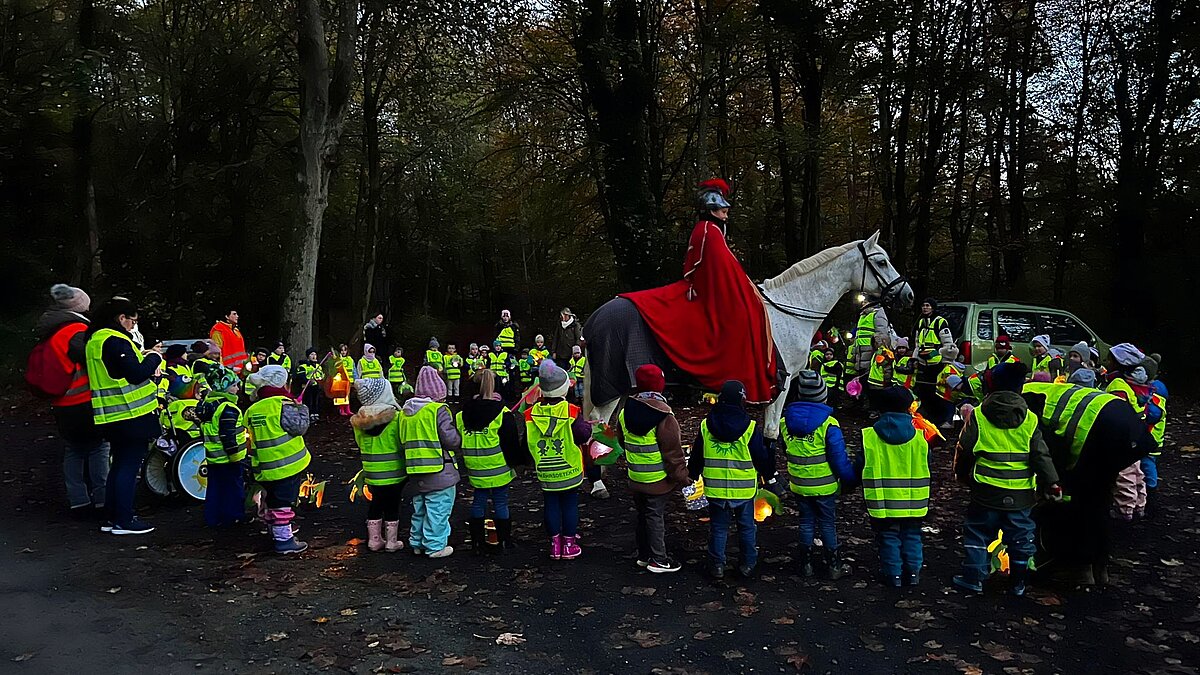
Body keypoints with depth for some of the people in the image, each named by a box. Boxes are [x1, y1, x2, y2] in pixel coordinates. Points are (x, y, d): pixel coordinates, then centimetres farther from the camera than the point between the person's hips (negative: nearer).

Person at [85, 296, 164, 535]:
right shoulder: (115, 341, -18)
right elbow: (137, 374, -22)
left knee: (119, 465, 17)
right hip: (131, 413, -10)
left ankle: (113, 517, 24)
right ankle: (123, 521, 3)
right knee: (130, 466, -2)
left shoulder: (95, 340, 14)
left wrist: (144, 359, 11)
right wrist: (154, 358, -7)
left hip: (111, 415, 10)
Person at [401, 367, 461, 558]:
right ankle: (435, 546, 8)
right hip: (439, 470, -7)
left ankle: (417, 543, 28)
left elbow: (403, 441, 15)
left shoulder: (405, 412, 8)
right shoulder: (438, 410, -15)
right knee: (437, 510, 2)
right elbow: (451, 440, -17)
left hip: (416, 473, 7)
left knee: (419, 509, 19)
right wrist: (460, 438, 3)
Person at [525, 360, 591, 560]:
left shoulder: (532, 413, -7)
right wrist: (588, 425, 6)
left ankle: (555, 544, 19)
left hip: (545, 473, 2)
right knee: (569, 505, 10)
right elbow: (584, 435, -15)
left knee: (551, 506, 13)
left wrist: (533, 461, 16)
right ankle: (569, 545, 16)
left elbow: (527, 441, -1)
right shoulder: (571, 412, -16)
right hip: (569, 470, -2)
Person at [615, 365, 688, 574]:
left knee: (643, 514, 18)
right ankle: (658, 559, 12)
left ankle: (644, 554, 29)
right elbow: (672, 449, -18)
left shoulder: (626, 411, 2)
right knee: (655, 516, 3)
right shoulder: (663, 414, -20)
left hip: (635, 476, 7)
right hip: (658, 478, -7)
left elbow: (622, 441, 16)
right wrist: (681, 476, -10)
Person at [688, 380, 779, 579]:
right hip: (744, 489, -1)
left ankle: (717, 565, 20)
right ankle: (748, 565, 24)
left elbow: (696, 456, 6)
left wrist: (693, 475, 21)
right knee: (746, 527, 15)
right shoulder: (750, 429, -12)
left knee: (718, 527, 14)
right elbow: (762, 457, -3)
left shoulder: (705, 426, -4)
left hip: (715, 489, 2)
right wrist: (770, 476, 14)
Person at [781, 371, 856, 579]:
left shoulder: (785, 420, -7)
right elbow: (839, 458, -14)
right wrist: (850, 480, -4)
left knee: (806, 523, 16)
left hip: (799, 485, 3)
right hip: (824, 486, -3)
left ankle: (805, 563, 24)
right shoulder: (828, 424, -19)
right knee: (828, 525, 11)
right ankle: (833, 566, 21)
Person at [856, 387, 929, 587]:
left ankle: (893, 575, 14)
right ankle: (912, 572, 23)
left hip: (883, 502, -2)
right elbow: (926, 468, 7)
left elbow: (859, 468, -3)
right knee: (911, 536, 17)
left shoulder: (869, 437, -10)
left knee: (888, 538, 9)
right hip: (913, 503, 2)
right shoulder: (919, 438, -3)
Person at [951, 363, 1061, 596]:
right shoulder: (1030, 419, 0)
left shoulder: (978, 416, -6)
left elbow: (964, 450, -1)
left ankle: (973, 577, 13)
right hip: (1021, 494, 2)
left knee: (977, 533, 11)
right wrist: (1051, 483, -3)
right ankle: (1019, 582, 24)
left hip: (987, 491, -2)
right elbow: (1041, 454, -5)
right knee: (1020, 537, 15)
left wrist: (962, 474, 15)